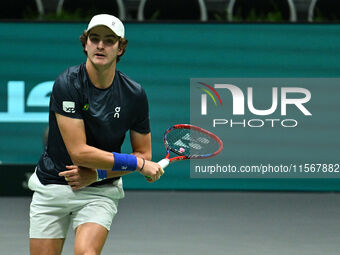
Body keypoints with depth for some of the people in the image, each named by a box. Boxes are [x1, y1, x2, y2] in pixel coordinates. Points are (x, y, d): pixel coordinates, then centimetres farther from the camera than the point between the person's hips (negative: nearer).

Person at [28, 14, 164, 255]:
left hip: (100, 192, 0)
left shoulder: (135, 95, -6)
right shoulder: (67, 84, -16)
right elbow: (79, 152, -21)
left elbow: (143, 153, 3)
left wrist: (96, 174, -12)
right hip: (52, 187, 0)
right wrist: (139, 164, -18)